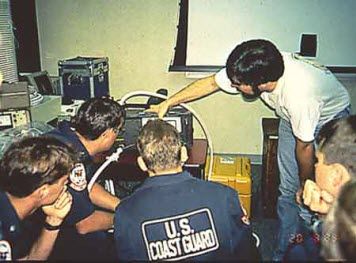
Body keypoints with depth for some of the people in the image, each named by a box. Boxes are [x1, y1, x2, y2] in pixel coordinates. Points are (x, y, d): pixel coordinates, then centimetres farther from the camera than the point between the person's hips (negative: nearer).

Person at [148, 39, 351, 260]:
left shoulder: (299, 95, -44)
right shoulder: (247, 70, -27)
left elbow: (304, 146, -28)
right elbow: (211, 83, -11)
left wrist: (305, 186, -11)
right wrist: (168, 103, -10)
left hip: (329, 117, -5)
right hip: (291, 117, 5)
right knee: (287, 191, 6)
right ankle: (282, 254, 18)